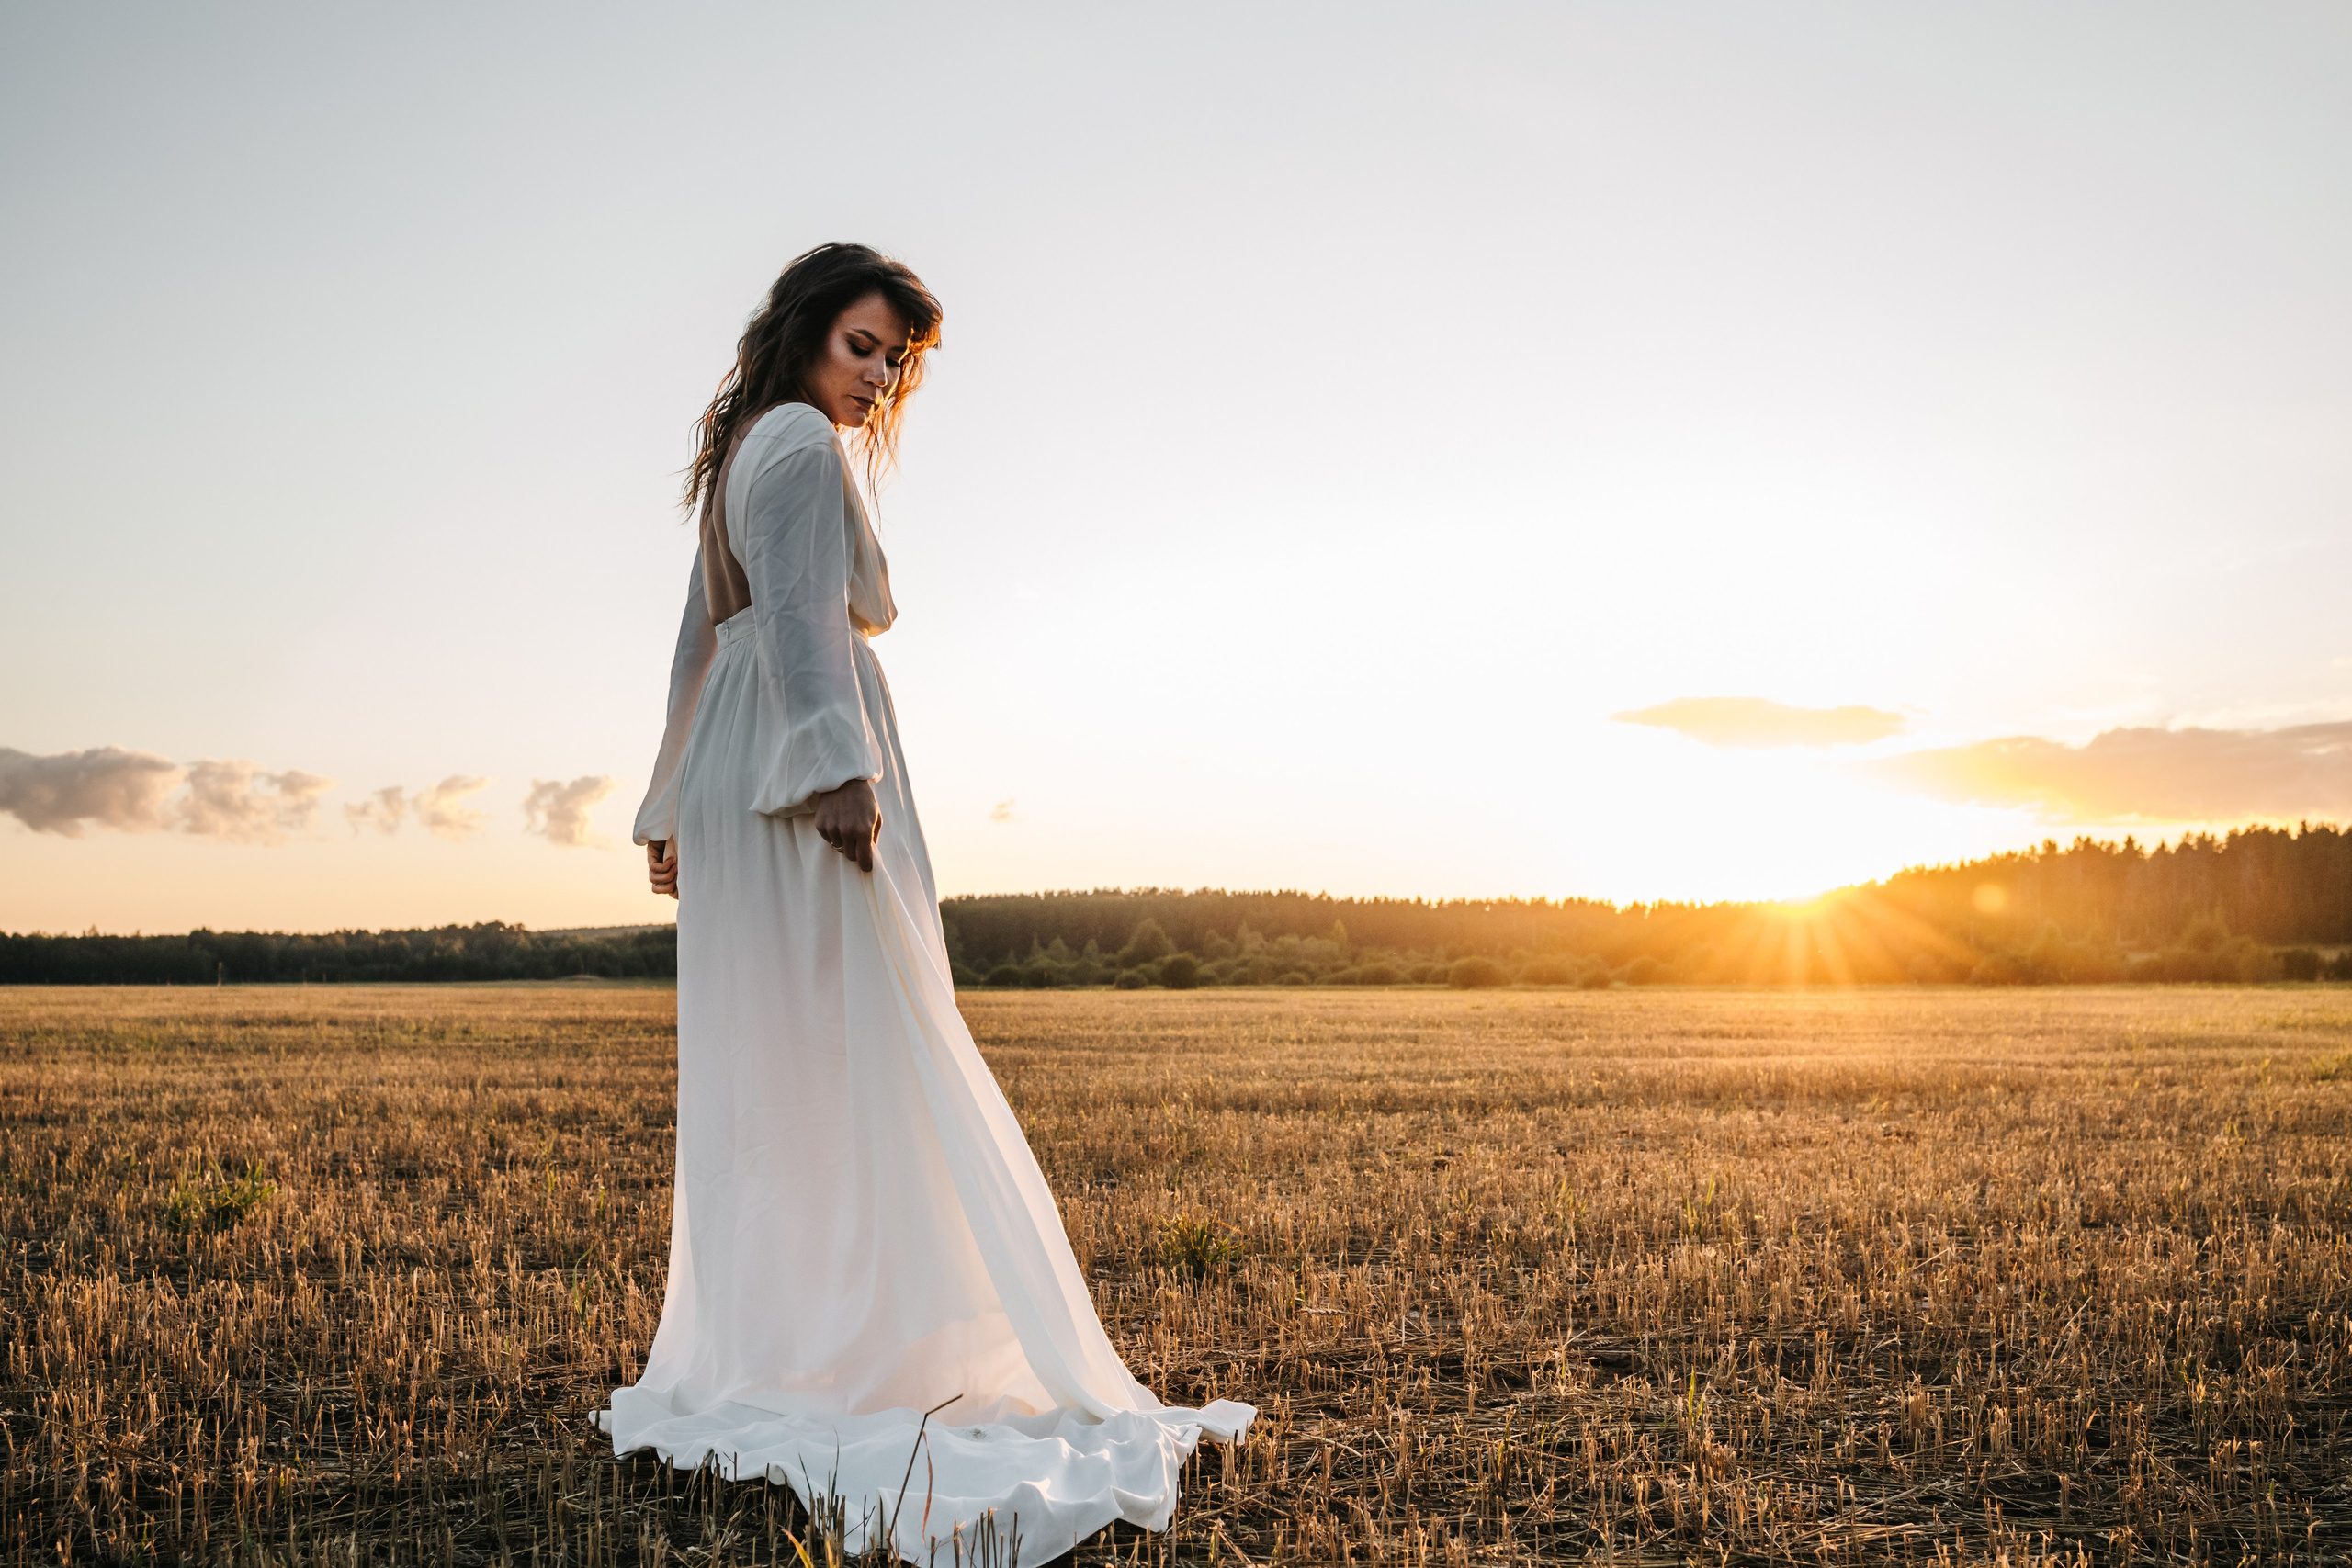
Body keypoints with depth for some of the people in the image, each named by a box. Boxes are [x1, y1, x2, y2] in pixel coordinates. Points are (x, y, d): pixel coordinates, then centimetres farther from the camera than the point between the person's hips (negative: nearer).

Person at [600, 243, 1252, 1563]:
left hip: (732, 788, 10)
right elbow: (802, 615, -19)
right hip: (801, 769, -10)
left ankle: (745, 1361, 13)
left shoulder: (738, 453, 25)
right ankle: (847, 1355, -11)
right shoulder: (801, 441, -4)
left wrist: (673, 809, 28)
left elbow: (704, 641, 26)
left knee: (756, 1081, 9)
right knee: (853, 1056, -11)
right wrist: (838, 766, -30)